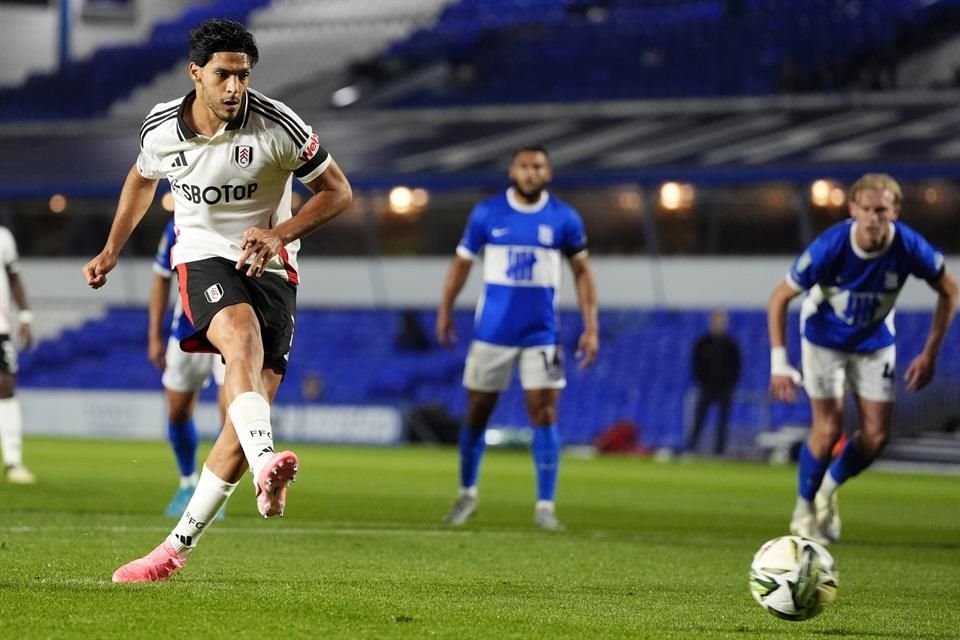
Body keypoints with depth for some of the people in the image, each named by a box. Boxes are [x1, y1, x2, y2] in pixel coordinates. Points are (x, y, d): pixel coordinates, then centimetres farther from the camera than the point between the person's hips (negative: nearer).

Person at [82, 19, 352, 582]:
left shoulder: (277, 126, -12)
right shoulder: (162, 127, -3)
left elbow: (338, 191, -4)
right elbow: (142, 179, 21)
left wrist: (281, 233, -18)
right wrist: (112, 251, 18)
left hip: (270, 269, 0)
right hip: (204, 258, 0)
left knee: (252, 409, -9)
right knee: (243, 336, -35)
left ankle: (179, 546, 4)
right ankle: (267, 467, -58)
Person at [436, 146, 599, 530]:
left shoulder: (564, 219, 0)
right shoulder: (487, 214, -1)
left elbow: (582, 272, 7)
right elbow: (462, 262, 9)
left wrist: (591, 327, 1)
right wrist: (445, 312, 8)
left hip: (541, 333, 0)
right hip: (492, 331, 0)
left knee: (544, 416, -8)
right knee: (477, 414, 6)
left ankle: (545, 506, -4)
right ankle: (467, 493, 24)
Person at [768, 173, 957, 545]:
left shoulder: (910, 248, -26)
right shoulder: (831, 247, -31)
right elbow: (780, 298, -19)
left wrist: (930, 354, -7)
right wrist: (779, 363, -24)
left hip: (875, 342, 3)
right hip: (825, 337, -3)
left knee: (876, 435, -2)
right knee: (829, 429, -11)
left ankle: (830, 488, 27)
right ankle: (805, 509, 13)